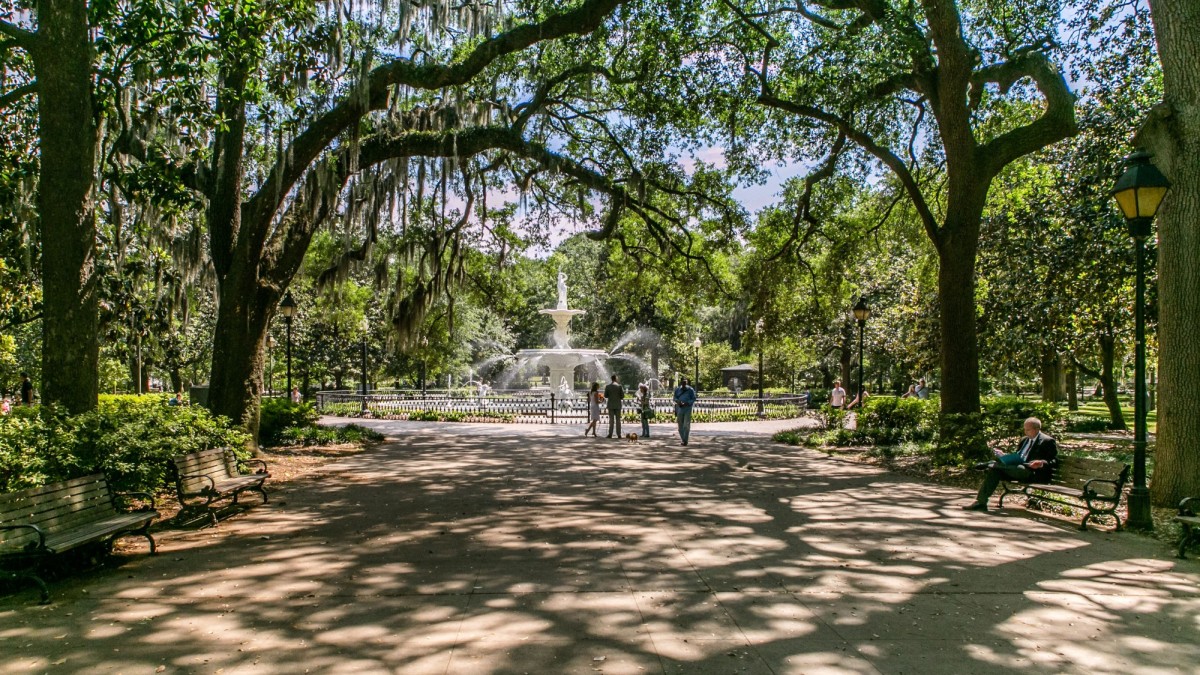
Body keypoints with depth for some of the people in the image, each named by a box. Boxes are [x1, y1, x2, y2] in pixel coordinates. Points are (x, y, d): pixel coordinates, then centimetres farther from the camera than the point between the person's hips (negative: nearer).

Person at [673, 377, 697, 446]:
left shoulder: (690, 390, -2)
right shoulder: (677, 389, 8)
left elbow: (693, 399, -2)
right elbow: (675, 398, 12)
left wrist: (687, 403, -17)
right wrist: (678, 401, -11)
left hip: (688, 408, -3)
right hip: (680, 408, 3)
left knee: (686, 425, -9)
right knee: (680, 425, 6)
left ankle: (685, 440, -6)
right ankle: (682, 439, 20)